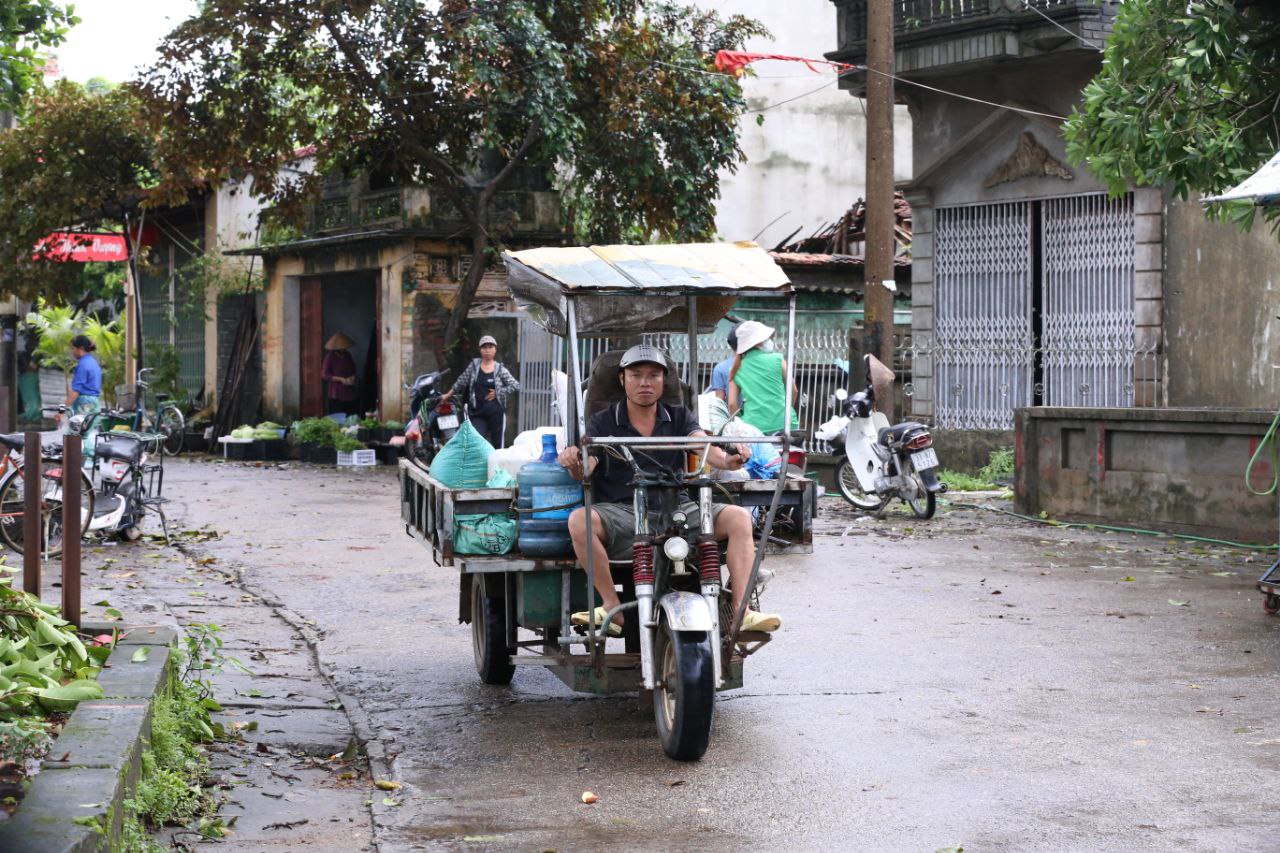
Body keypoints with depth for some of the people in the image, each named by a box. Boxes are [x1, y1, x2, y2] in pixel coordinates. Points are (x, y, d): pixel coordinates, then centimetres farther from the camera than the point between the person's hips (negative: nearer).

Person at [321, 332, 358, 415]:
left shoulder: (348, 355, 10)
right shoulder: (330, 356, -8)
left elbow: (353, 369, 22)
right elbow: (324, 375, -12)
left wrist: (353, 377, -2)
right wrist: (341, 379, -19)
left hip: (349, 393, 6)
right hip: (336, 395, -6)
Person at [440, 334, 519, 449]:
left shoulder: (500, 369, 3)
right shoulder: (474, 365, 7)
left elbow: (515, 385, -1)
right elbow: (461, 382, 14)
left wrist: (497, 393, -6)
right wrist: (447, 395, 15)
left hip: (496, 412, -1)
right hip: (478, 412, 1)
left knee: (497, 443, 2)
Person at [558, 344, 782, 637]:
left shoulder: (680, 418, 16)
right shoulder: (603, 423, 10)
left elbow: (706, 448, -3)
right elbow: (585, 469, -5)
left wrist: (729, 459, -27)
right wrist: (575, 463, -31)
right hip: (622, 511, -2)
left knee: (738, 517, -19)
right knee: (580, 520, -32)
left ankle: (741, 612, -25)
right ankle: (612, 608, -23)